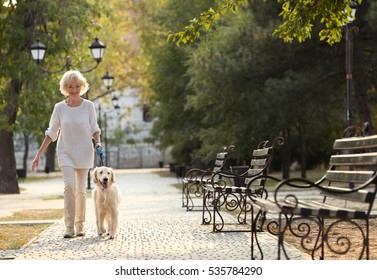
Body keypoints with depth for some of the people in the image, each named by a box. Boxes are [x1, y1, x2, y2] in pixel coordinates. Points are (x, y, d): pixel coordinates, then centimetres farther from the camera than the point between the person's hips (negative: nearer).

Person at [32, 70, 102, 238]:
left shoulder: (88, 106, -2)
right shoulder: (59, 107, -1)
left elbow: (94, 129, 5)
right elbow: (51, 133, 2)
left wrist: (97, 142, -15)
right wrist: (39, 154, -2)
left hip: (84, 153, 0)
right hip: (66, 153, 0)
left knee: (81, 189, 4)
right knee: (69, 186, -17)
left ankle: (80, 226, 17)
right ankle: (69, 226, -11)